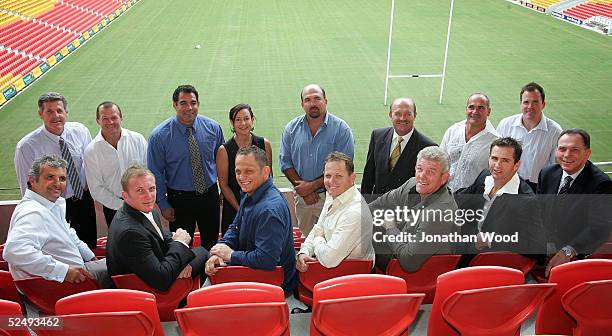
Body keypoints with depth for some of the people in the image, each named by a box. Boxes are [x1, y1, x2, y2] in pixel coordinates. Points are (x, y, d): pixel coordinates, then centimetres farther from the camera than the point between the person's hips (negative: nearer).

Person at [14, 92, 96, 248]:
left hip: (84, 199, 4)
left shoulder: (81, 131, -8)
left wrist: (88, 185, 0)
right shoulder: (26, 147, -19)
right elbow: (27, 188, -10)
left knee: (91, 245, 19)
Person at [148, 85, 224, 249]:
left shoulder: (213, 128, -5)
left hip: (210, 195, 3)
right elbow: (156, 174, -7)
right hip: (180, 199, -2)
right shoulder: (159, 136, -14)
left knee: (211, 244, 20)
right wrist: (163, 205, -7)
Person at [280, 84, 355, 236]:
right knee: (306, 239, 19)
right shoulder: (292, 128, 2)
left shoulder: (341, 129, -10)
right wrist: (302, 190, -10)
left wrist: (312, 185, -17)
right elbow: (285, 163, 1)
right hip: (302, 197, 4)